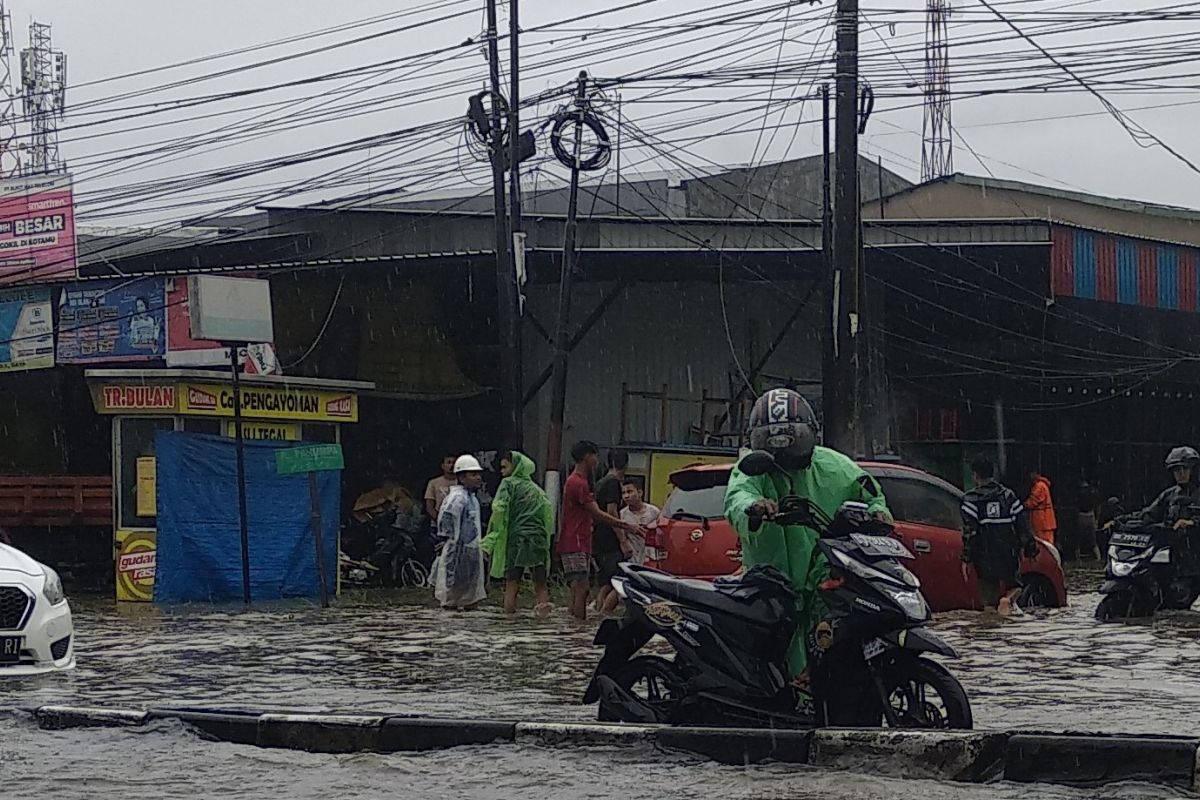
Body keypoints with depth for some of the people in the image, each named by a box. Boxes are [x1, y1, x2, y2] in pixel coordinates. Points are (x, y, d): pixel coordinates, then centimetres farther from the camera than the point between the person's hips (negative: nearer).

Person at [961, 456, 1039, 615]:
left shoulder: (971, 499, -4)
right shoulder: (1008, 495, 5)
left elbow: (969, 532, -10)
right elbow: (1023, 525, 5)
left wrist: (966, 559, -9)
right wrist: (1031, 548, 13)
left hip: (984, 555, -2)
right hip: (1009, 554, 2)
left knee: (989, 589, 10)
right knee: (1013, 583, 16)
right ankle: (1008, 599, -15)